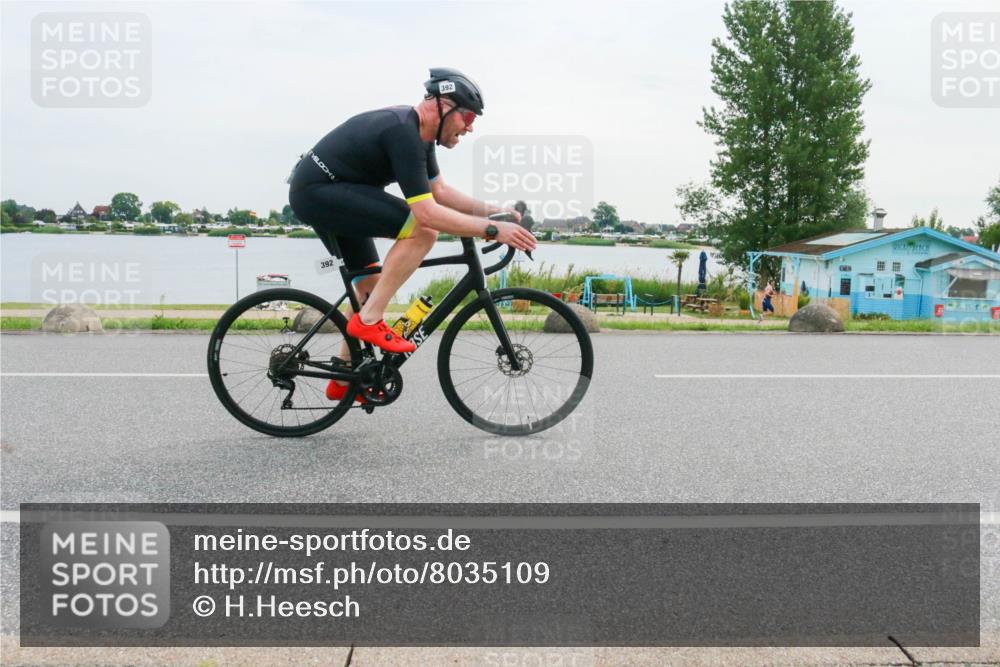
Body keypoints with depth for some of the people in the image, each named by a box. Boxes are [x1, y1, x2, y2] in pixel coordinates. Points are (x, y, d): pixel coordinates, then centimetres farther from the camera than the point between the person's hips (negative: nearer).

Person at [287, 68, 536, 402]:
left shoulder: (417, 132, 7)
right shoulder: (403, 134, -24)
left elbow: (440, 191, 14)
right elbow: (427, 213, -30)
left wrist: (492, 210, 4)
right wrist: (491, 229, -29)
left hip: (315, 192, 11)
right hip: (318, 191, -11)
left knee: (371, 283, 16)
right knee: (422, 231, -22)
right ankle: (369, 320, -14)